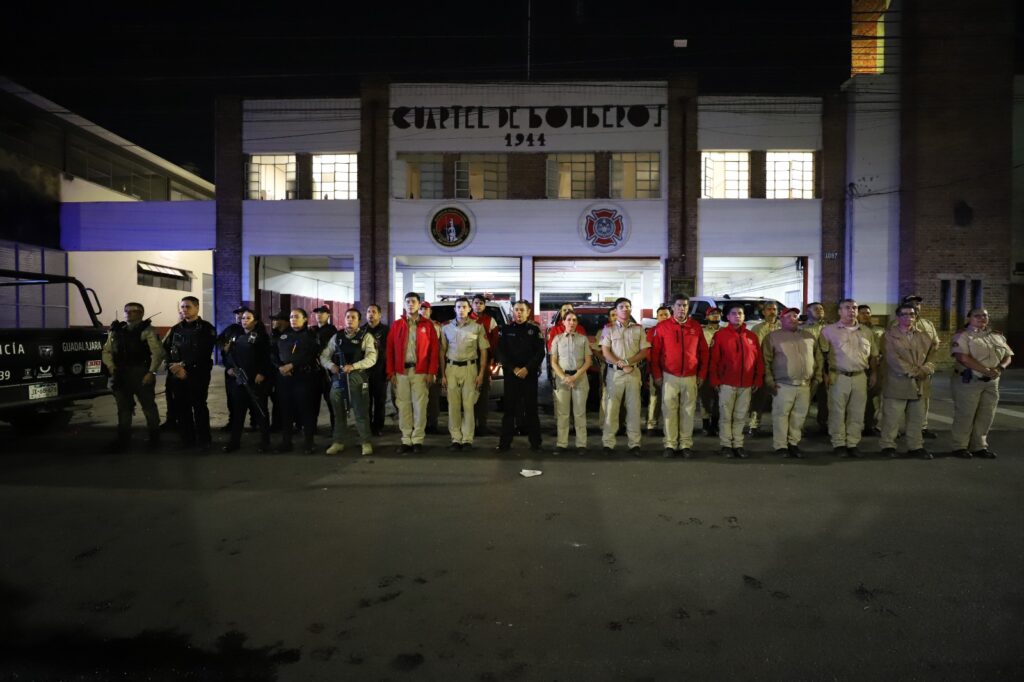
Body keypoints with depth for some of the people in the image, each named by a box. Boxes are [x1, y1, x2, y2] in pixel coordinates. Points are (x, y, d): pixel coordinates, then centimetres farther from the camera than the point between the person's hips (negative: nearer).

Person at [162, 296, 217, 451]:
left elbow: (204, 354, -11)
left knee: (199, 407, -3)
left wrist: (184, 365, -14)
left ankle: (203, 440, 6)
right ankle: (187, 439, 18)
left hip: (198, 375, -5)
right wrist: (174, 367, -9)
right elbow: (166, 350, 7)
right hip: (176, 375, 5)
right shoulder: (176, 329, 14)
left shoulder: (206, 328, -1)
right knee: (181, 408, 7)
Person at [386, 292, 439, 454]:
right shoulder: (397, 325, 8)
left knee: (420, 406, 1)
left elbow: (434, 349, 1)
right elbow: (390, 349, 6)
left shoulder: (427, 325, 3)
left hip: (420, 372, -1)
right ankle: (406, 440, 13)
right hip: (401, 371, 2)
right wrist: (391, 372, -1)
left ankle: (417, 440, 10)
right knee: (403, 406, 5)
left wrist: (431, 372, -6)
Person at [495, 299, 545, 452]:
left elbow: (540, 353, -1)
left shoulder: (535, 330, 5)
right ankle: (505, 442, 8)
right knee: (509, 408, 2)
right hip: (510, 373, 1)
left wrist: (527, 369, -12)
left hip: (530, 374, -1)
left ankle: (535, 442, 9)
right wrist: (514, 369, -10)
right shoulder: (505, 330, 6)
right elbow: (501, 352, 2)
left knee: (531, 408, 2)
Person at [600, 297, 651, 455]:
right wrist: (621, 364, -15)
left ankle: (634, 443, 10)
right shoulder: (609, 329, 4)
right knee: (611, 408, 0)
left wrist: (629, 362, -11)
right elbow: (606, 352, -4)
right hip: (614, 372, -2)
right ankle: (608, 443, 5)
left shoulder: (638, 329, 9)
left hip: (634, 372, 2)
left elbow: (644, 351, 3)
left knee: (634, 408, 4)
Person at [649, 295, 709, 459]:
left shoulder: (696, 327, 4)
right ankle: (670, 444, 10)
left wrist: (702, 374, 5)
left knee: (688, 412, 6)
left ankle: (686, 444, 15)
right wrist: (657, 375, -3)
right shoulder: (662, 326, -2)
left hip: (690, 377, 2)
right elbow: (654, 353, -1)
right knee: (669, 411, 2)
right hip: (669, 376, -2)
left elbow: (703, 352, 8)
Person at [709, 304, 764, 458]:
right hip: (727, 383, -3)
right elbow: (714, 359, -2)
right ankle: (726, 445, 11)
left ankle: (738, 445, 16)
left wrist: (758, 379, 5)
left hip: (746, 384, 3)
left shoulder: (752, 336, 10)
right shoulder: (720, 334, 0)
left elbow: (759, 359, 10)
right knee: (726, 416, 3)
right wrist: (715, 379, -6)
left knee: (741, 417, 8)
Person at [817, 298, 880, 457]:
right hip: (838, 377, -4)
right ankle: (838, 444, 10)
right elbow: (822, 354, -1)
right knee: (837, 412, 0)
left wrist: (873, 374, 10)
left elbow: (873, 356, 18)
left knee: (857, 413, 6)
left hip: (860, 377, 4)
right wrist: (825, 373, -8)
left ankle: (852, 444, 15)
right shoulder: (829, 330, 1)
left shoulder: (867, 333, 13)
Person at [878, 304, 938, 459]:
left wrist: (925, 370, -10)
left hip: (919, 384, 5)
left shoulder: (923, 336, 15)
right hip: (897, 384, -5)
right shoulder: (890, 334, -3)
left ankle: (915, 447, 21)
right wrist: (914, 372, -14)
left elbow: (931, 357, 10)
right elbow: (894, 359, -12)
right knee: (892, 418, -1)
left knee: (916, 418, 11)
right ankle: (887, 445, 11)